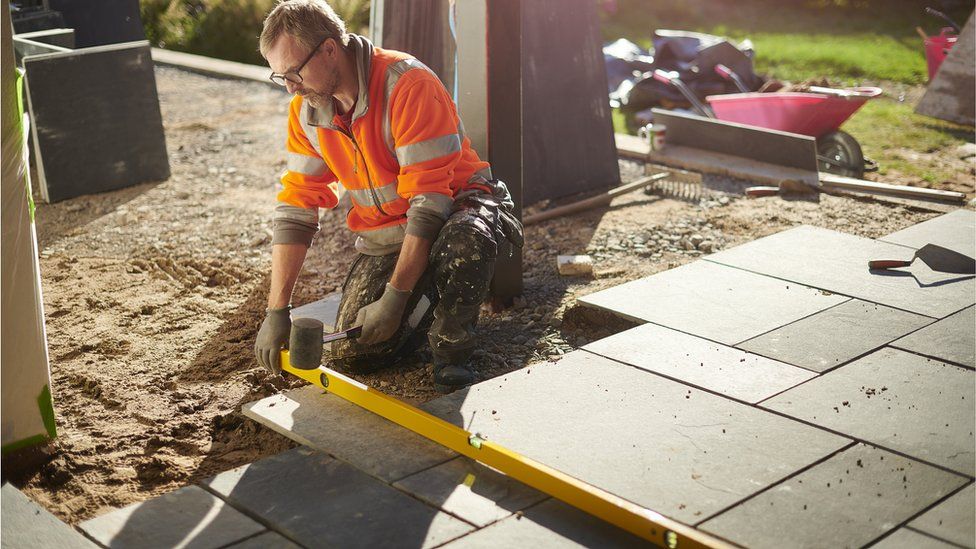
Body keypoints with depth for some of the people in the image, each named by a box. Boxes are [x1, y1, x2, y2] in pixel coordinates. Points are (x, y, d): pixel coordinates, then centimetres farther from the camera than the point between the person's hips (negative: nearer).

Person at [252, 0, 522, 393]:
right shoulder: (305, 111, -4)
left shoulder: (408, 85, -26)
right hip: (383, 233, 6)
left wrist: (395, 298, -31)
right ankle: (434, 296, 21)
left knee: (464, 240, -42)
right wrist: (277, 310, -11)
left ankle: (452, 351, -15)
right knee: (350, 355, -7)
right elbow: (296, 208, -4)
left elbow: (429, 199, -29)